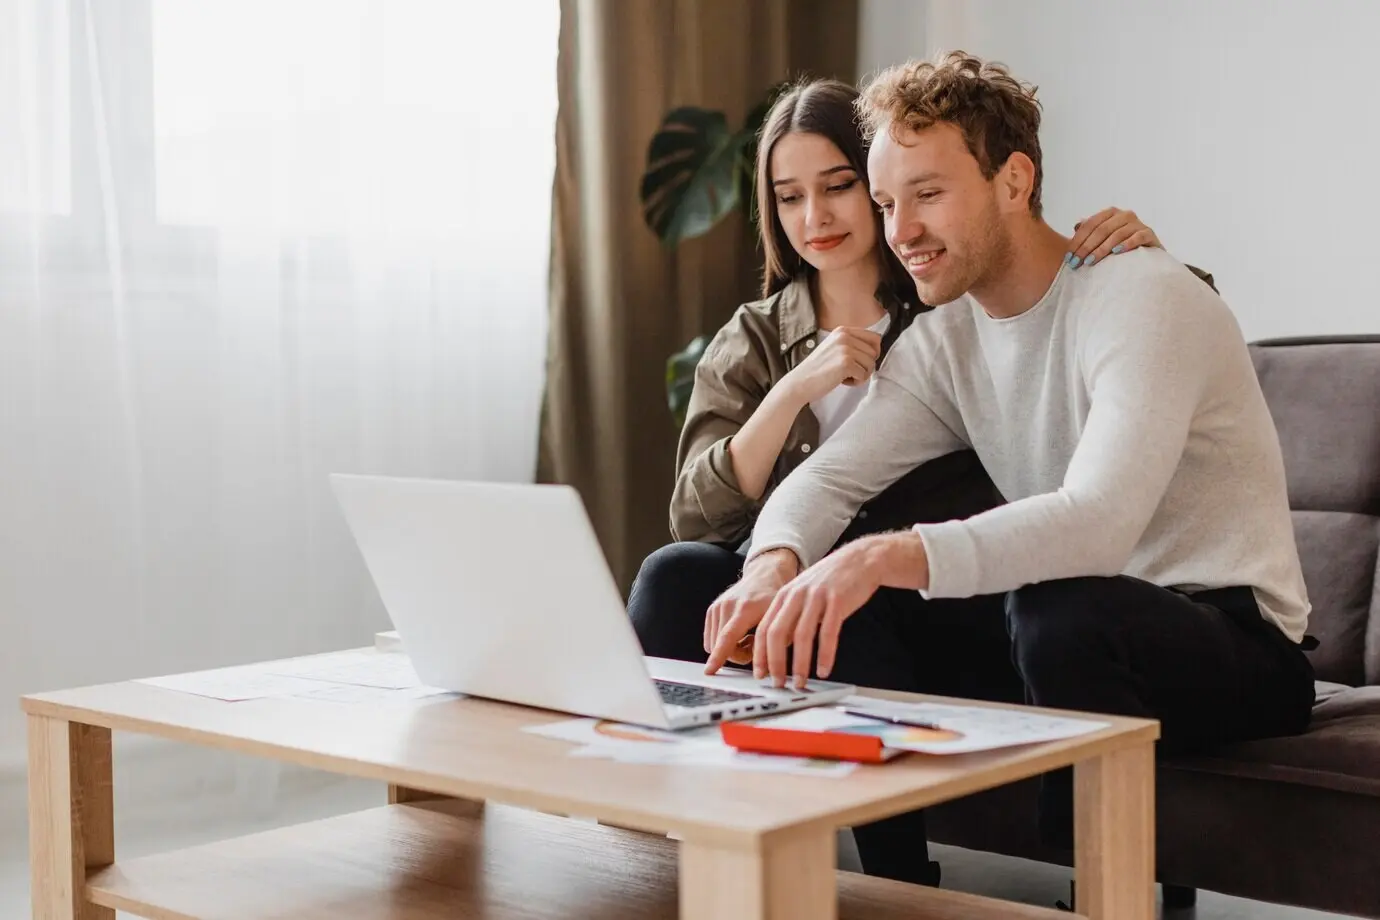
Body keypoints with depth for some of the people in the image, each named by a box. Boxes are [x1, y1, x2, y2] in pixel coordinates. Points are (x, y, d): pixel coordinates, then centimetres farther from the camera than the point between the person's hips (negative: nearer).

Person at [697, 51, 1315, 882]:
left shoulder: (1142, 298, -19)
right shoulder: (942, 340, 4)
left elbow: (1099, 522, -34)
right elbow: (829, 475, -3)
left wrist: (886, 556, -45)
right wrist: (775, 566, -27)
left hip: (1239, 642, -7)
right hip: (1075, 630, 7)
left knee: (1059, 609, -37)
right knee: (844, 596, -8)